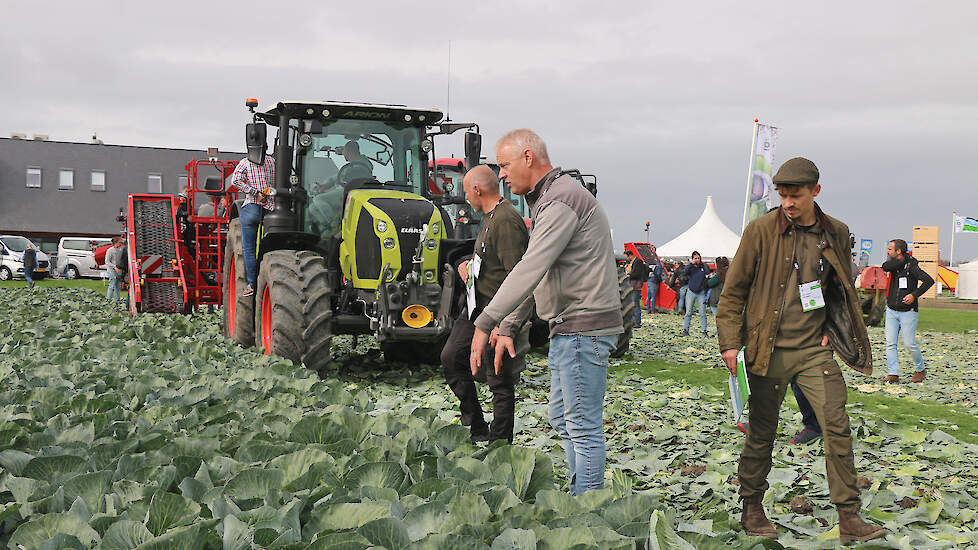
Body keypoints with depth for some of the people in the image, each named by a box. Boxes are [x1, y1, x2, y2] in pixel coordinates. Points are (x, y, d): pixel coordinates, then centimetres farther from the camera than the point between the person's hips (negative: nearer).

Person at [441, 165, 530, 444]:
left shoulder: (506, 221, -20)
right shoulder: (489, 217, 12)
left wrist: (505, 325, -26)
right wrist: (471, 265, 9)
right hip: (476, 308, 11)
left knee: (500, 381, 0)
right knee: (451, 358, 15)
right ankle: (477, 428, 25)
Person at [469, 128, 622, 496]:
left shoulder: (562, 198, -15)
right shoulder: (545, 201, 19)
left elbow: (530, 269, -24)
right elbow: (535, 274, 21)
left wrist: (485, 324, -24)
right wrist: (509, 327, 17)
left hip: (584, 327, -11)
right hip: (567, 329, 11)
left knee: (583, 426, -5)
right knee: (562, 420, 17)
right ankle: (581, 497, 27)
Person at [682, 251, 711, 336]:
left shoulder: (704, 266, 5)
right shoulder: (690, 267, 2)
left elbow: (708, 272, -13)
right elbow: (685, 272, -18)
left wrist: (703, 264, -12)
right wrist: (691, 263, -19)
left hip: (701, 292, 1)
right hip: (691, 292, -1)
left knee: (703, 313, 1)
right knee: (688, 313, 0)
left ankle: (704, 331, 6)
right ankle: (685, 330, 4)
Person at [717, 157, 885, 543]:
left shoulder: (836, 233, 5)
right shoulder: (761, 231, -5)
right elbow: (734, 290, -1)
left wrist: (832, 330, 9)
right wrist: (730, 341, -6)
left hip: (814, 349, 3)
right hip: (769, 350, -2)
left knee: (837, 427, -5)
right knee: (762, 433, 6)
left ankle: (849, 518, 4)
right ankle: (751, 510, 23)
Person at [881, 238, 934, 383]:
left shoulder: (911, 266, -10)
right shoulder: (895, 264, 9)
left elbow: (929, 280, -17)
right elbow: (885, 267, -14)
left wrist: (914, 295, -21)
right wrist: (903, 259, -13)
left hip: (908, 312, -6)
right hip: (892, 311, 6)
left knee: (909, 343, -3)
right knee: (890, 343, -3)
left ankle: (920, 370, 19)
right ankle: (893, 374, -2)